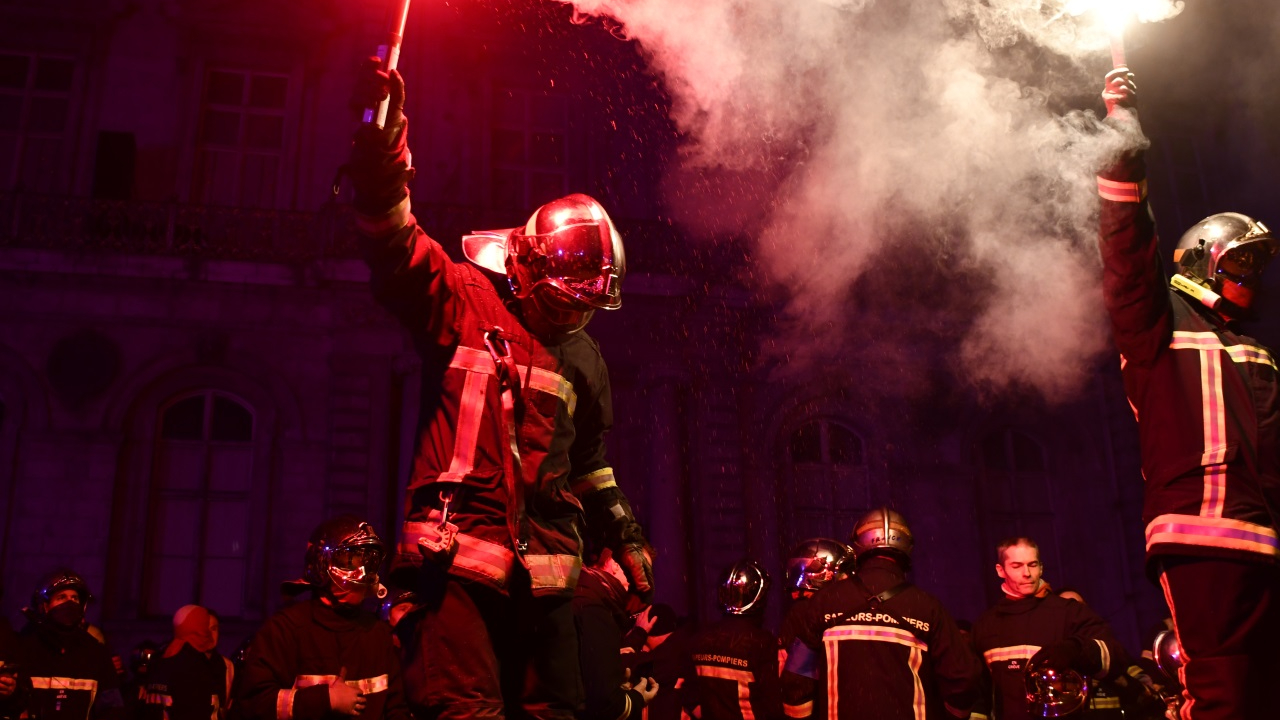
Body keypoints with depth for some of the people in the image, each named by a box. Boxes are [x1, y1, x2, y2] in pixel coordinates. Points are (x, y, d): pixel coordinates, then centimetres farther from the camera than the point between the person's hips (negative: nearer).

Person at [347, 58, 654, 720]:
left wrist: (625, 535, 31)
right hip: (459, 553, -6)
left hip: (542, 566, 6)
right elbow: (393, 243, -14)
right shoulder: (463, 299, 3)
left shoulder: (583, 360, 19)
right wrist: (382, 140, -27)